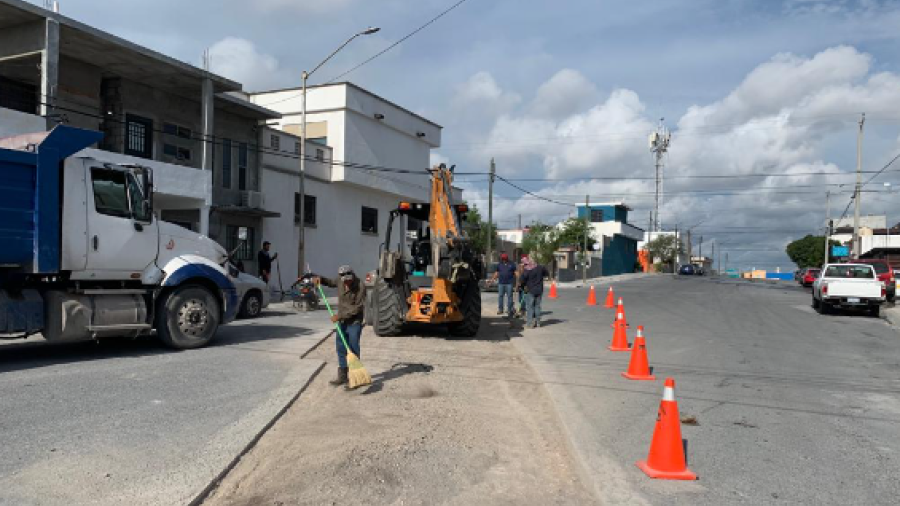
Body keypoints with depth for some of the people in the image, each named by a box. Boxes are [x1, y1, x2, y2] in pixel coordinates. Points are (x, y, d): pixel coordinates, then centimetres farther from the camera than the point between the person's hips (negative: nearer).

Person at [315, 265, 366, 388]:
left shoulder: (360, 287, -20)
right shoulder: (340, 281, -2)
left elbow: (358, 307, -19)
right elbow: (332, 283, 22)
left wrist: (341, 315, -21)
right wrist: (321, 280, 3)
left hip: (354, 322, -6)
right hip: (342, 320, 7)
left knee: (353, 349, -2)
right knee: (341, 348, 12)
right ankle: (342, 376, 23)